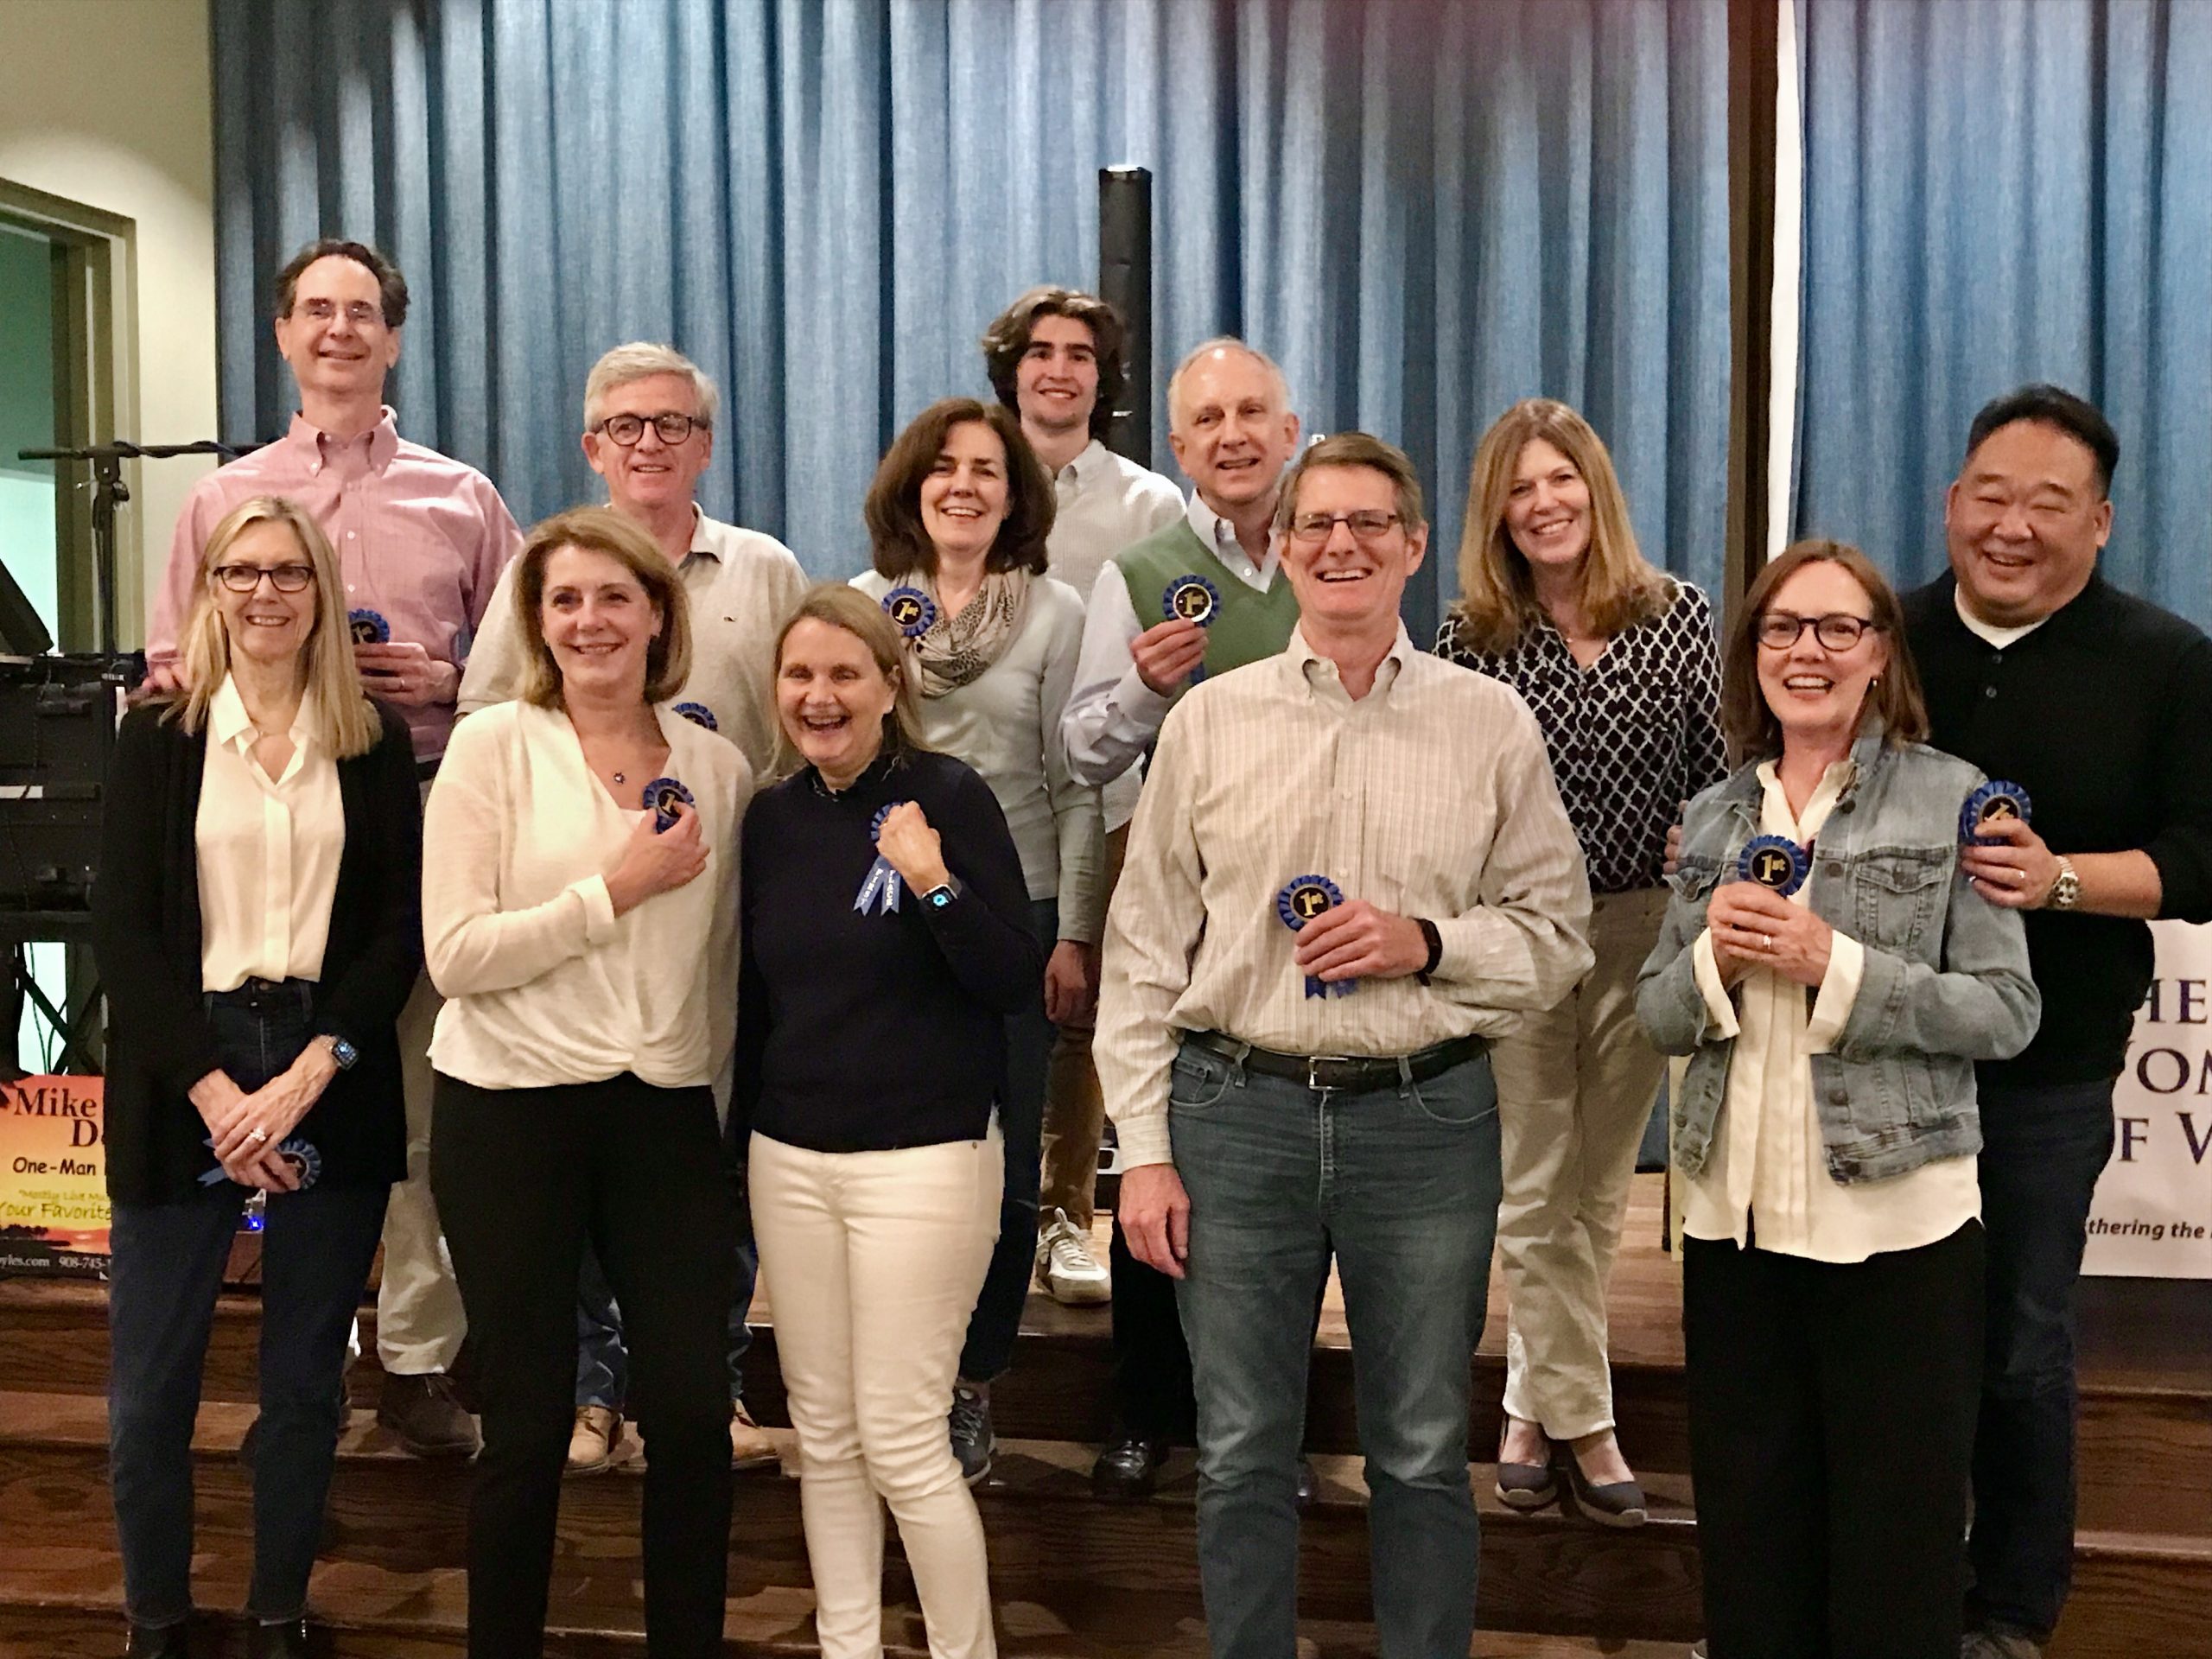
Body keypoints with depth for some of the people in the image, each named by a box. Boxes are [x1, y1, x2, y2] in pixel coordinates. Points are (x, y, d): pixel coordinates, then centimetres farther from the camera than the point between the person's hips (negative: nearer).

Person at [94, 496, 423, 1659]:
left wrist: (310, 1073, -12)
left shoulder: (376, 742, 6)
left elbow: (400, 930, 1)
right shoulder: (158, 736, 4)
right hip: (182, 1079, -1)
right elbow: (122, 932, -2)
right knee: (148, 1389, 1)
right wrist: (213, 1088, -13)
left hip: (332, 1083, 1)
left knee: (305, 1382, 9)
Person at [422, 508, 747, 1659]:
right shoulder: (493, 746, -6)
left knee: (694, 1411, 3)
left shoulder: (717, 767, 5)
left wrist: (716, 1080, 13)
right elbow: (454, 955, -14)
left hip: (666, 1112, 3)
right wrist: (618, 888, -16)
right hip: (511, 1112, -3)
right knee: (529, 1425, 6)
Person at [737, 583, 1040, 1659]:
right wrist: (738, 1139, 18)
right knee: (822, 1433, 12)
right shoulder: (774, 815, 7)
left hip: (923, 1161, -5)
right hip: (788, 1158, 6)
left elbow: (1016, 983, -13)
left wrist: (933, 881, -27)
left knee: (902, 1439, -2)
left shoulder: (949, 797, -9)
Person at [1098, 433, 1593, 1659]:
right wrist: (1143, 1147, -1)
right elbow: (1144, 950, 4)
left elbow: (1557, 936, 5)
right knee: (1242, 1458, 11)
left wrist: (1428, 944, -13)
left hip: (1428, 1118, 0)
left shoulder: (1491, 724, 3)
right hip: (1236, 1109, 1)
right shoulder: (1211, 719, 3)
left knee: (1421, 1457, 12)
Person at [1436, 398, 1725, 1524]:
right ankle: (1583, 1421, 18)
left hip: (1644, 929, 2)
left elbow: (1717, 777, 3)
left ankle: (1532, 1408, 26)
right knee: (1537, 1193, 4)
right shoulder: (1469, 640, -4)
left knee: (1596, 1190, 11)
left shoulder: (1679, 617, 0)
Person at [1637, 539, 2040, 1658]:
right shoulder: (1713, 816, 10)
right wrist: (1714, 958, -11)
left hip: (1897, 1223, -4)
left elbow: (2007, 1012, -7)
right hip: (1733, 1216, 4)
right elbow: (1655, 1018, 10)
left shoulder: (1948, 797, -2)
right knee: (1749, 1545, 14)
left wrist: (1835, 964, -18)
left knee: (1894, 1564, 7)